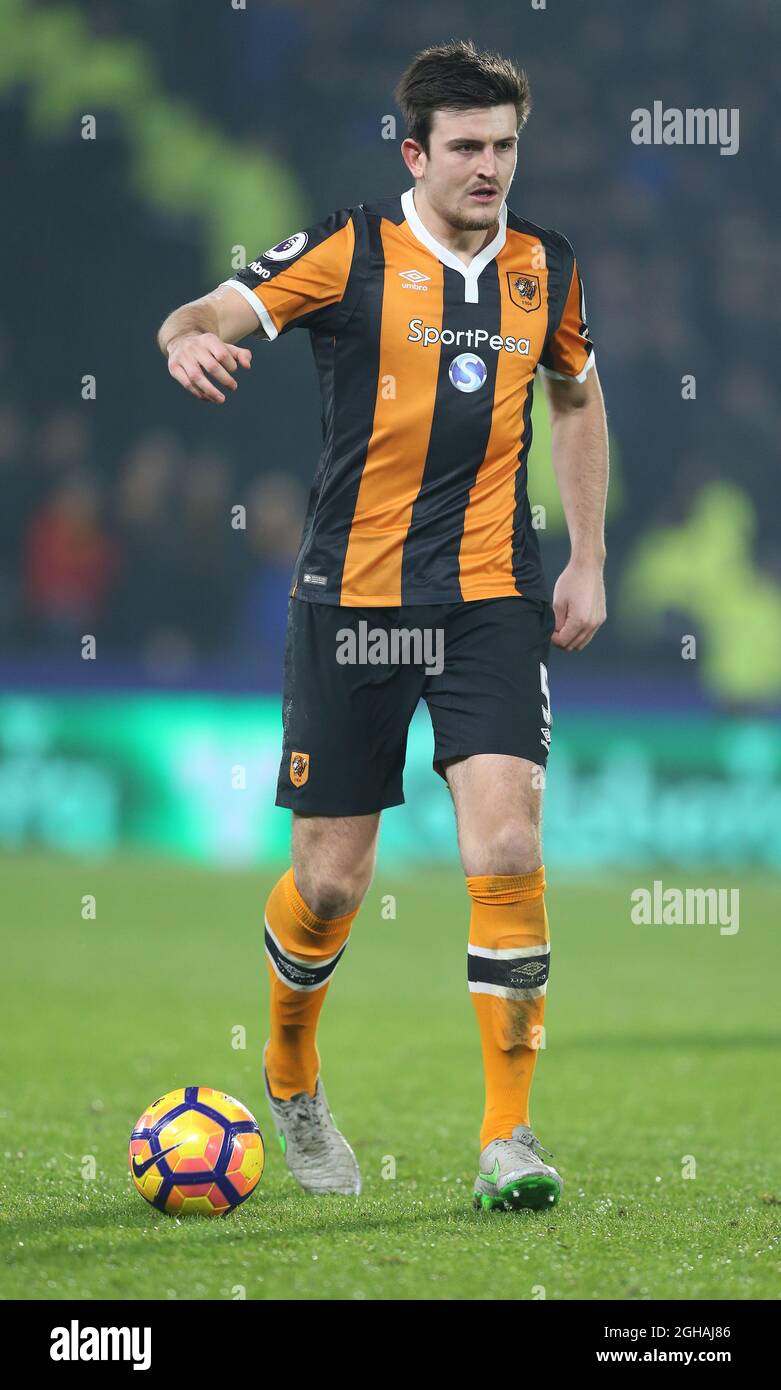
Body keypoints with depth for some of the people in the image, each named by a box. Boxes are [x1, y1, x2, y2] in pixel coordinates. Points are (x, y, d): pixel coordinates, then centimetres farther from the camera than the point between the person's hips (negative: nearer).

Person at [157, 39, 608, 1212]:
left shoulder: (545, 267, 6)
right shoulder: (352, 251, -5)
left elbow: (577, 397, 23)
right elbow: (210, 315, -14)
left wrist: (589, 559, 18)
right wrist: (193, 341, -39)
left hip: (494, 601, 2)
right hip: (351, 597, -2)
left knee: (507, 849, -15)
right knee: (332, 880, 3)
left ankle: (509, 1135, -7)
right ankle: (290, 1078, 33)